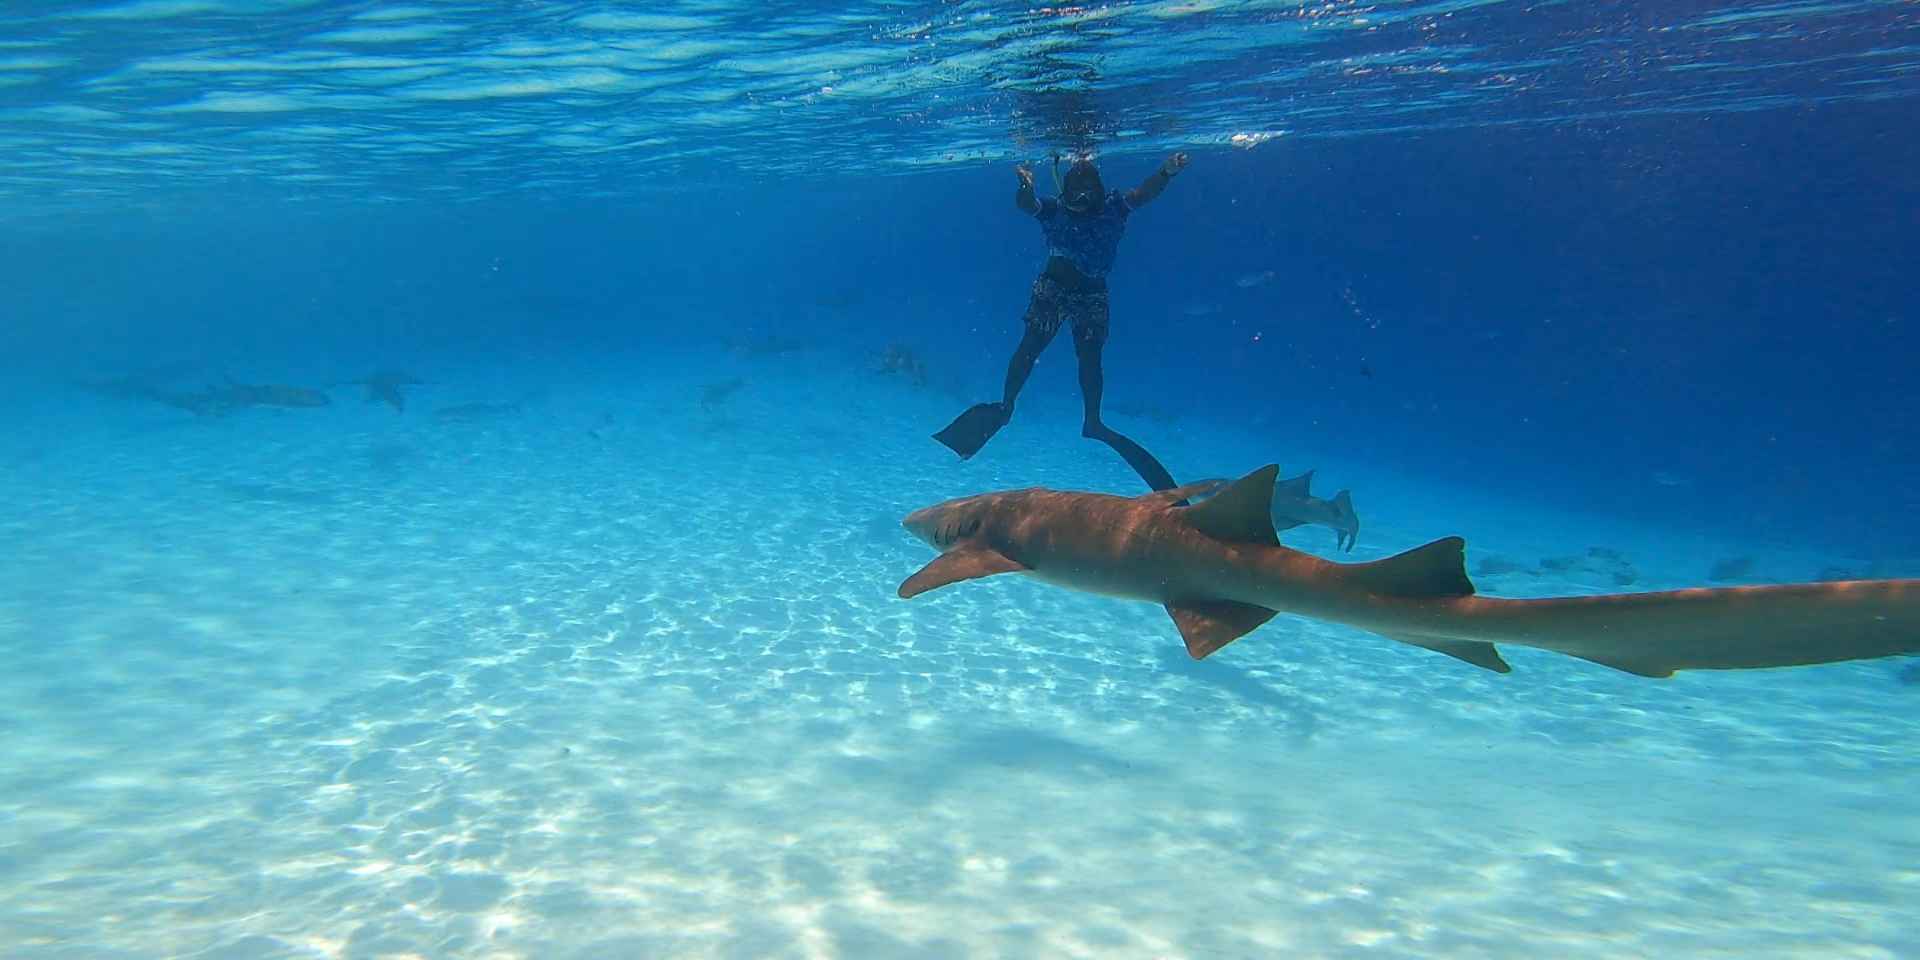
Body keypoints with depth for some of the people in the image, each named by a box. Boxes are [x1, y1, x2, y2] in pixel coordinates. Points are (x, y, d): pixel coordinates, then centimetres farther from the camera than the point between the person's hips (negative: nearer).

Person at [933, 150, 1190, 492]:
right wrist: (1027, 185, -44)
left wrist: (1167, 173, -38)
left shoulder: (1113, 206, -5)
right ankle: (1006, 405, 5)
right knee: (1031, 345, -6)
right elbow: (1025, 204, -20)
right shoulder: (1054, 208, -5)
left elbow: (1143, 194, -18)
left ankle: (1093, 422, 12)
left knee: (1090, 357, 3)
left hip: (1092, 294, 1)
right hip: (1052, 287, -1)